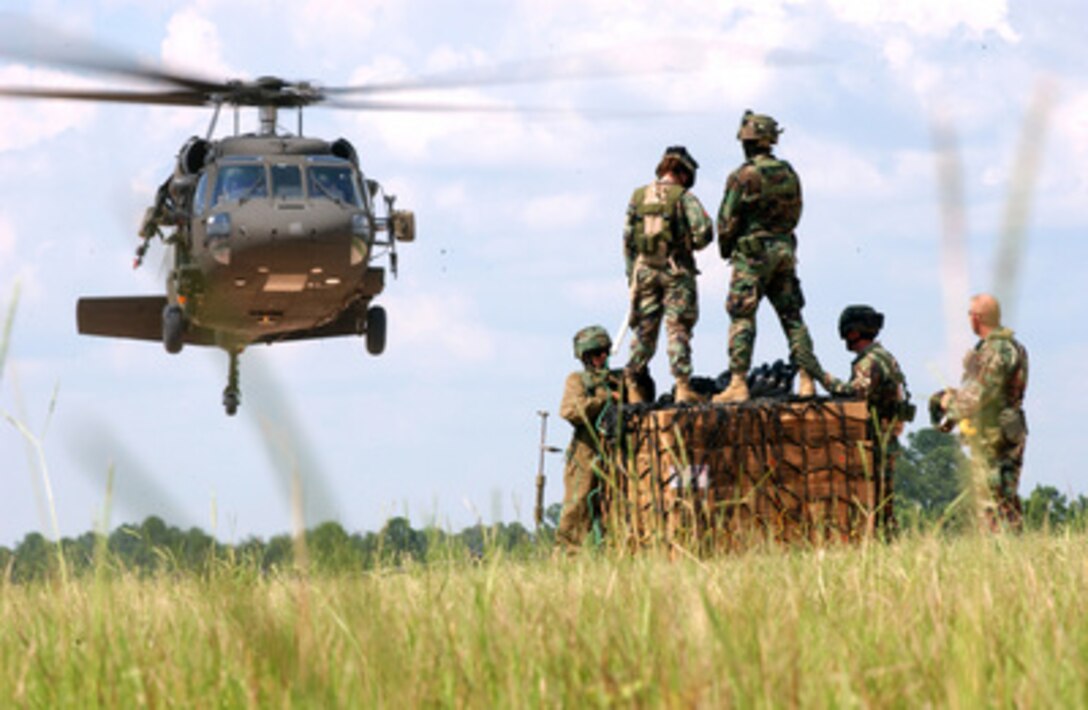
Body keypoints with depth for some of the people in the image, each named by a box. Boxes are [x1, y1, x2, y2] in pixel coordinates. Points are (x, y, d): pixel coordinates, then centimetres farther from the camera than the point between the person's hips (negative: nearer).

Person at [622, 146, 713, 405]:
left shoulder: (638, 197, 7)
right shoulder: (683, 196, -6)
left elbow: (628, 238, 8)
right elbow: (703, 231, -15)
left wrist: (631, 274, 14)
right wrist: (692, 244, 8)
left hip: (644, 269, 4)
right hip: (676, 271, -4)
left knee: (644, 329, 10)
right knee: (678, 328, -3)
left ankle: (634, 387, 9)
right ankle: (683, 386, -11)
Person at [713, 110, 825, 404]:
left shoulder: (743, 176, -12)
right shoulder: (788, 174, 7)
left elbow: (727, 220, -9)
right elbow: (795, 213, 14)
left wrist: (726, 248, 7)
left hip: (752, 251, -6)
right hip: (785, 249, 6)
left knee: (742, 318, -4)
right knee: (791, 316, 10)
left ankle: (738, 384, -10)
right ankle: (807, 380, 7)